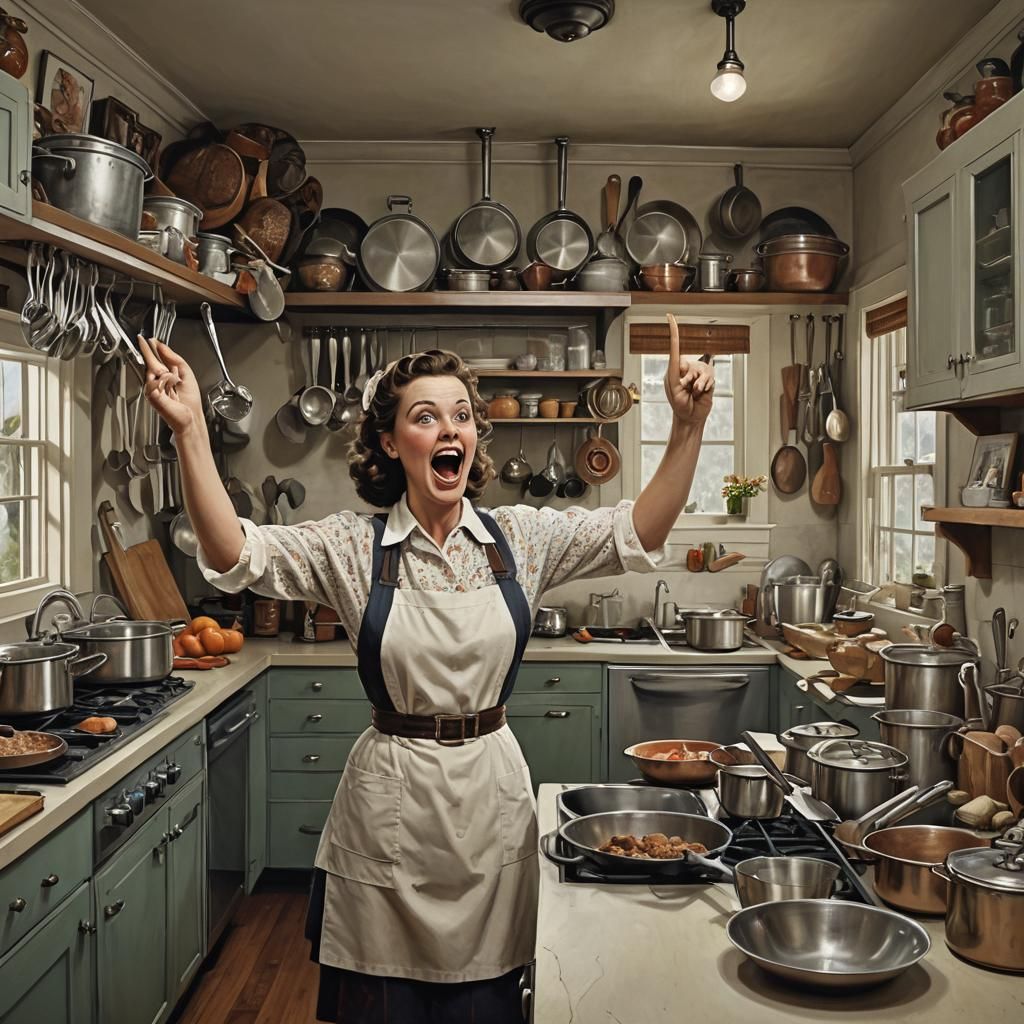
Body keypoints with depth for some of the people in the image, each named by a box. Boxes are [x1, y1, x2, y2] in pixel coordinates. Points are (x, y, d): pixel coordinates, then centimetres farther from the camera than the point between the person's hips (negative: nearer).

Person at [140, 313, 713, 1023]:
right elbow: (235, 554, -17)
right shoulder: (353, 547, -7)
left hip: (492, 790, 2)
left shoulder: (521, 537, -2)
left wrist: (688, 426, -19)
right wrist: (190, 430, -28)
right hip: (391, 800, -1)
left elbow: (641, 533, -8)